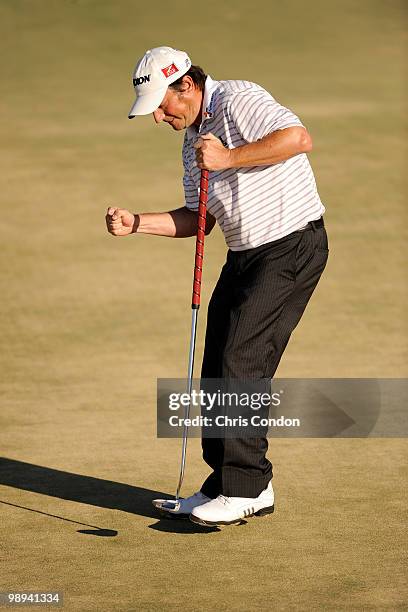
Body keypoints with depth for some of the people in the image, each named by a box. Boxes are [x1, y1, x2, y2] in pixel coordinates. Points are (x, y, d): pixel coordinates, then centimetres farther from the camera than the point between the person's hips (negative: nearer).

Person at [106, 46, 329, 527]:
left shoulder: (238, 100, -13)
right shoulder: (193, 136, 16)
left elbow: (299, 138, -29)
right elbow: (198, 219, 20)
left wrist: (229, 158, -24)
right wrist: (135, 224, 7)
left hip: (292, 248, -10)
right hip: (245, 255, 10)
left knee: (242, 361, -13)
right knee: (219, 370, 7)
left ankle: (246, 487, -6)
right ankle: (236, 483, 17)